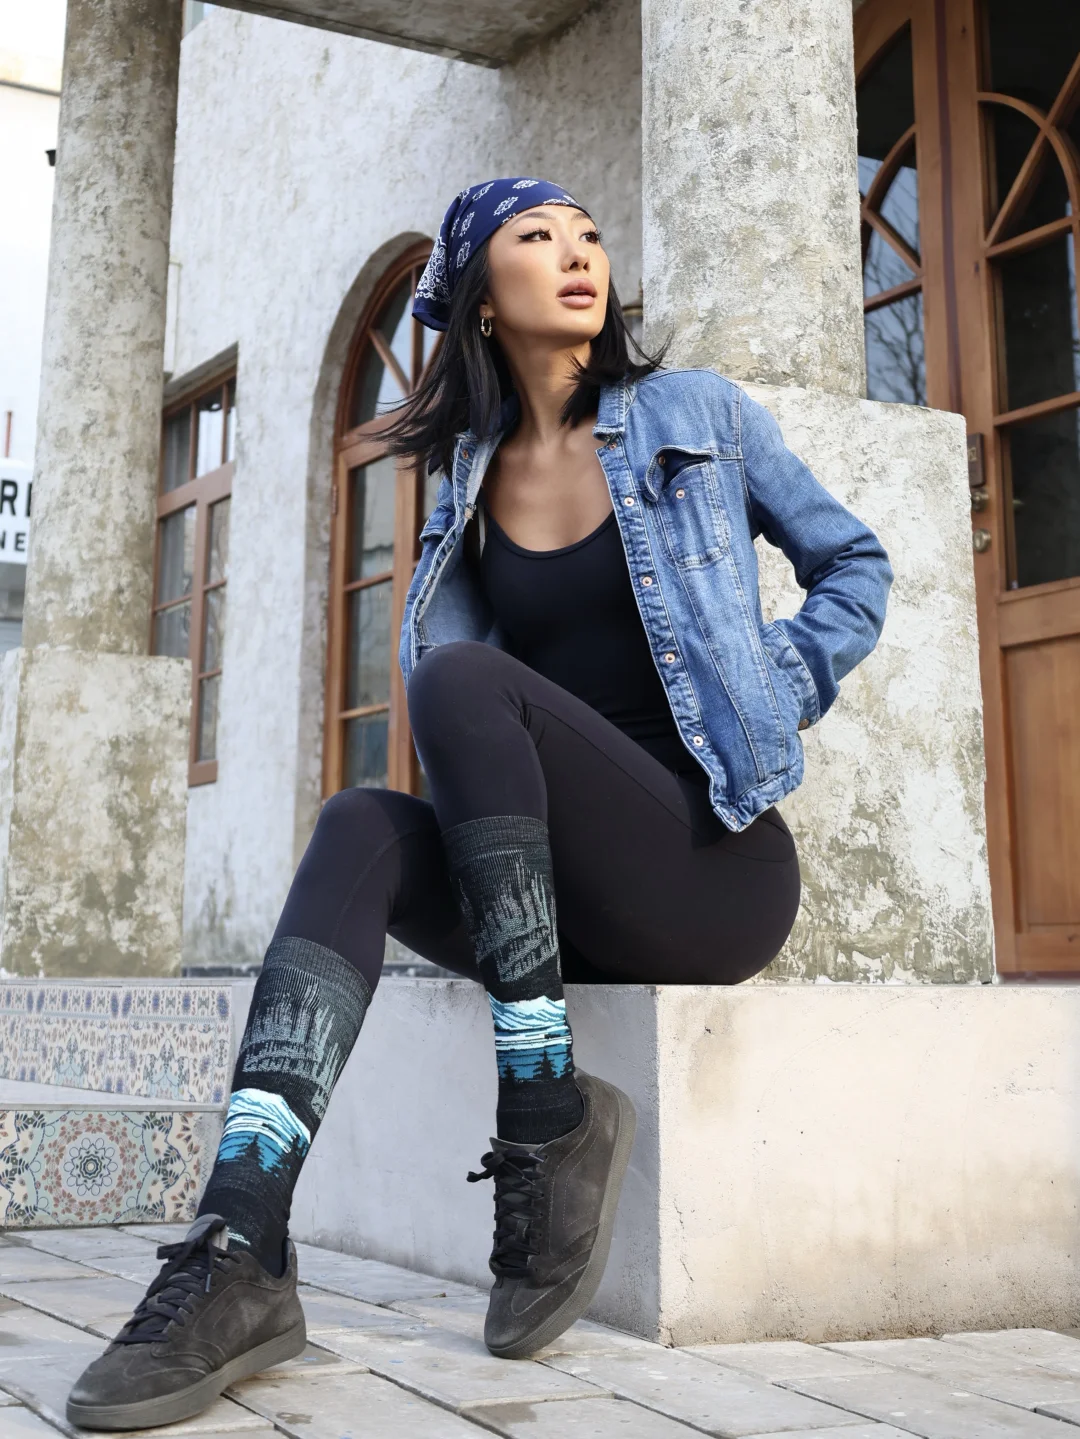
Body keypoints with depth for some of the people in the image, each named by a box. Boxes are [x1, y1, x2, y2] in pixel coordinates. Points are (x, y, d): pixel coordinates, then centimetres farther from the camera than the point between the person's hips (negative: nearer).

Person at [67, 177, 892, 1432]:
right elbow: (426, 649, 14)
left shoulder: (699, 416, 7)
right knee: (362, 827, -25)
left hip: (719, 861, -4)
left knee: (465, 681, -26)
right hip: (569, 907, 4)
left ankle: (548, 1120, -23)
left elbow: (854, 567, 12)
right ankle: (239, 1254, -37)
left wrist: (767, 701, -2)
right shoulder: (469, 480, 16)